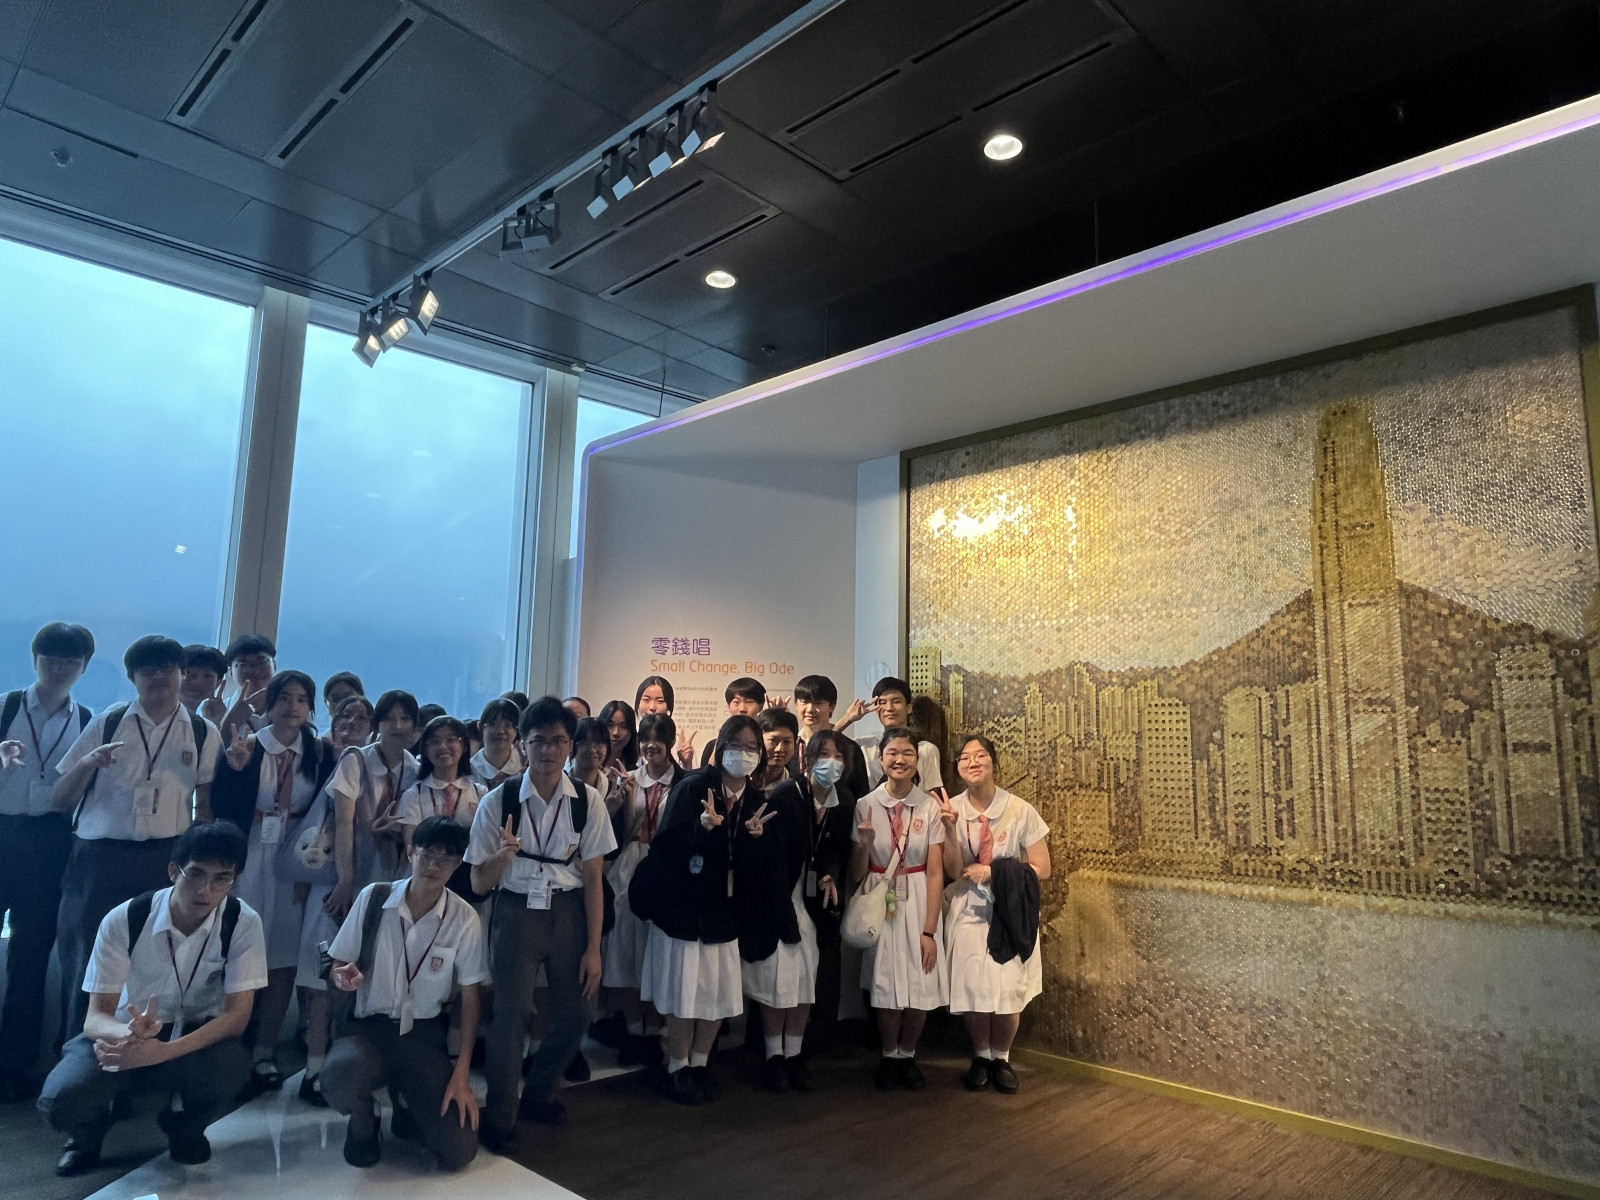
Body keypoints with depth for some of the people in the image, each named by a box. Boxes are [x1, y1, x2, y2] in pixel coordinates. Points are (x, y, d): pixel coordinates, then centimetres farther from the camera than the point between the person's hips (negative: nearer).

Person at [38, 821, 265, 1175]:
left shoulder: (243, 922, -18)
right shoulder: (123, 920, -18)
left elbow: (237, 1015, -20)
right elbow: (96, 1017, -16)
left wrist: (162, 1051, -36)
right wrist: (128, 1034, -42)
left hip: (199, 1037, 0)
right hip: (125, 1035, 1)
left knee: (230, 1066, -34)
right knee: (60, 1099, -29)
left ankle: (186, 1128, 3)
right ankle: (90, 1129, 11)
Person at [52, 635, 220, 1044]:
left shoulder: (203, 734, 5)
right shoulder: (107, 723, 4)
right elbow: (59, 801, 6)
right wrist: (87, 764, -13)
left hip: (165, 861, 0)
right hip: (98, 858, 0)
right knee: (86, 964, 3)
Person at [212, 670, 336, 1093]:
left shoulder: (320, 754, 1)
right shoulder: (244, 746, -4)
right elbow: (221, 809, -7)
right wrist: (235, 769, -23)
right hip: (248, 860, -1)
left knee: (283, 960, 5)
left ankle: (265, 1051, 18)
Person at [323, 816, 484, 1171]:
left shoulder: (464, 919, -9)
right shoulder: (373, 897, -7)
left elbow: (469, 996, -2)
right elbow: (337, 968, 3)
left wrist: (461, 1074, -7)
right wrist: (342, 977, -23)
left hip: (424, 1035, 0)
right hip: (368, 1026, 1)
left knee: (459, 1151, -15)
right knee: (338, 1075, -36)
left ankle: (408, 1118, 22)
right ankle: (363, 1122, 4)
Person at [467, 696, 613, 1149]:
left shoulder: (587, 802, -8)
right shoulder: (499, 801, -10)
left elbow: (593, 880, -3)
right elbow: (479, 884, -4)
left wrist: (593, 948, -3)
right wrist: (504, 854, -25)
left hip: (569, 911, 2)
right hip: (516, 910, -1)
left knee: (571, 1017, 10)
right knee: (510, 1013, -2)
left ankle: (537, 1092, 39)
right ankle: (499, 1115, 24)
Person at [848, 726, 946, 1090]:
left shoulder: (930, 807, -7)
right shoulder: (865, 806, -5)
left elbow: (935, 872, -7)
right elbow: (856, 875, -2)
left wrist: (929, 930, -11)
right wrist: (864, 843, -21)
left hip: (920, 902, 0)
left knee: (921, 987, 3)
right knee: (886, 985, 5)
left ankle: (907, 1055, 28)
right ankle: (889, 1056, 29)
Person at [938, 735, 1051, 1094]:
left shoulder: (1020, 810, -10)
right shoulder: (952, 809, -5)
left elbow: (1041, 869, -7)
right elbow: (953, 872, -8)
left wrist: (991, 871, -15)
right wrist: (950, 829, -23)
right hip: (968, 910, 1)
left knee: (1008, 991, -7)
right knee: (970, 989, -3)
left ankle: (1001, 1057, 23)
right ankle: (981, 1055, 26)